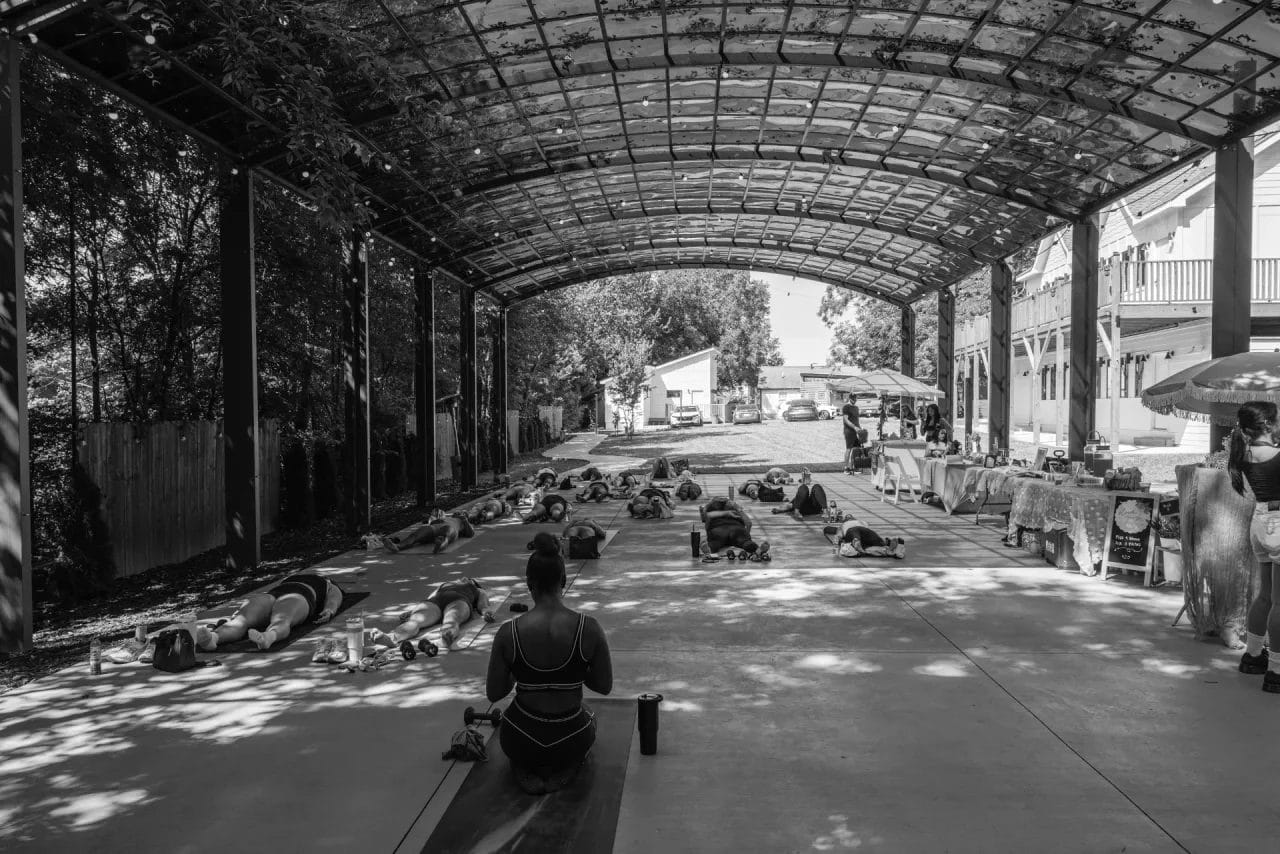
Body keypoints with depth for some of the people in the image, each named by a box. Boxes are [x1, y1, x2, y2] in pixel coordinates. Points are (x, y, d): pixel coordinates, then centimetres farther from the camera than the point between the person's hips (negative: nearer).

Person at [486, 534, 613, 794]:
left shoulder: (507, 633, -15)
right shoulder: (589, 628, -16)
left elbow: (493, 694, -6)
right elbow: (605, 686, -5)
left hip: (520, 743, 1)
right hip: (572, 741, -1)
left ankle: (526, 771, 10)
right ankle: (564, 769, 8)